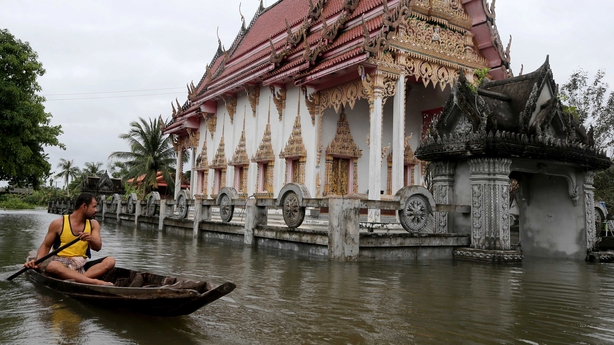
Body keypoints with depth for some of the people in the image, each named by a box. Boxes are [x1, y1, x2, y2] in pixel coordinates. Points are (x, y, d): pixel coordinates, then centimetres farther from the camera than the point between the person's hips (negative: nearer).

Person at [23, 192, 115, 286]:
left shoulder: (93, 224, 10)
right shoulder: (59, 223, 3)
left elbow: (98, 247, -3)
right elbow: (45, 246, 9)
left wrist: (91, 239, -26)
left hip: (82, 267, 3)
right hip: (61, 264, -3)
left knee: (110, 261, -21)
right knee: (52, 266, -38)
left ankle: (79, 279, -41)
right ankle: (96, 282, -47)